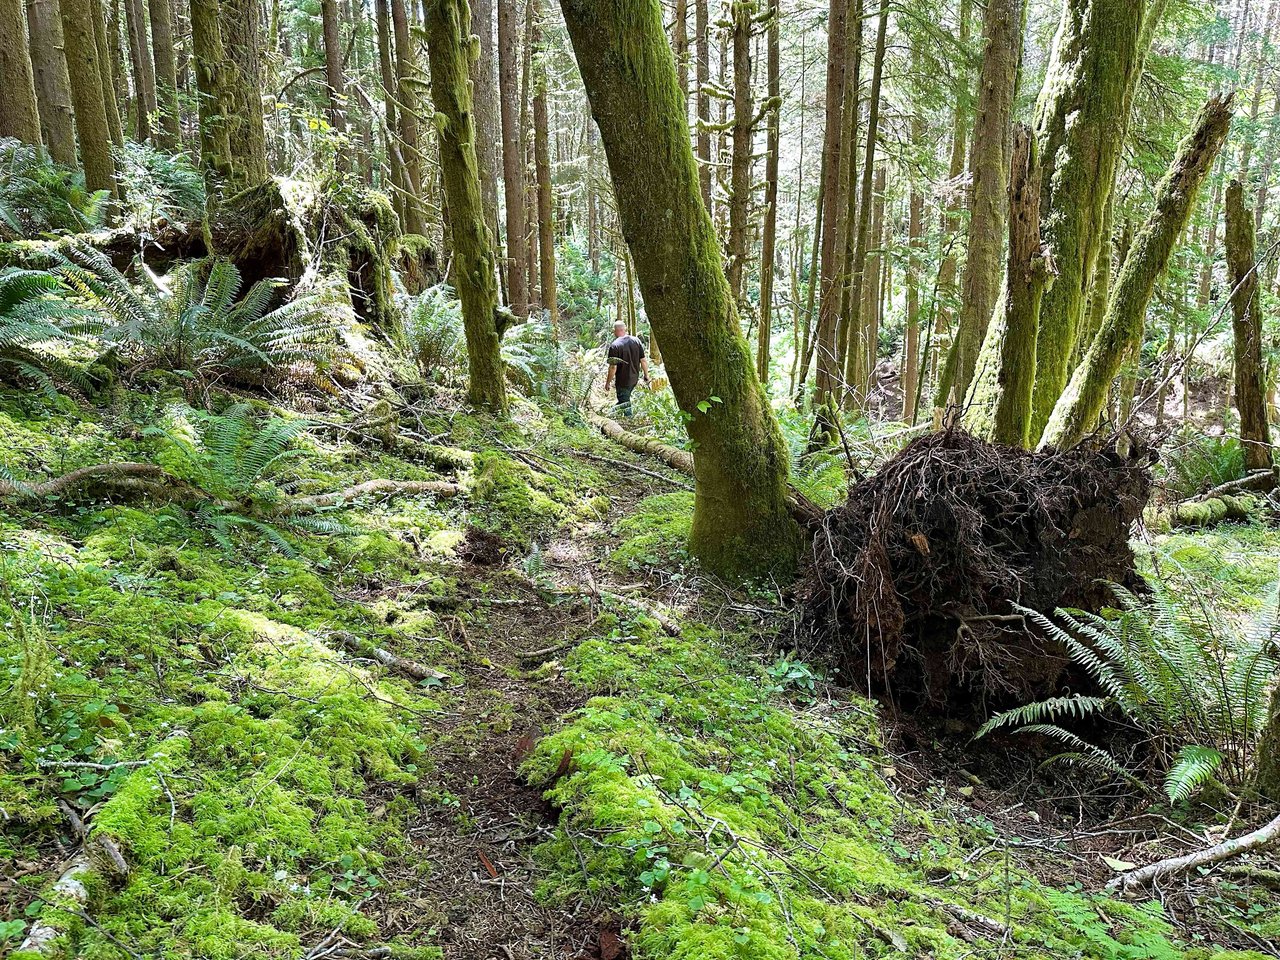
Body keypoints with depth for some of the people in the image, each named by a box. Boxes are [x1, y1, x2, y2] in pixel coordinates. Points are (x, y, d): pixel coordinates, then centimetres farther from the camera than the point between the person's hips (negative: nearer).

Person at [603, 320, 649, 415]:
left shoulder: (614, 345, -19)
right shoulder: (636, 341, -3)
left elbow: (613, 367, -20)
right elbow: (643, 360, 1)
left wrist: (608, 383, -9)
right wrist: (646, 375, 13)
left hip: (623, 381, -6)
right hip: (635, 379, 6)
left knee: (624, 404, 6)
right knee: (626, 398, 25)